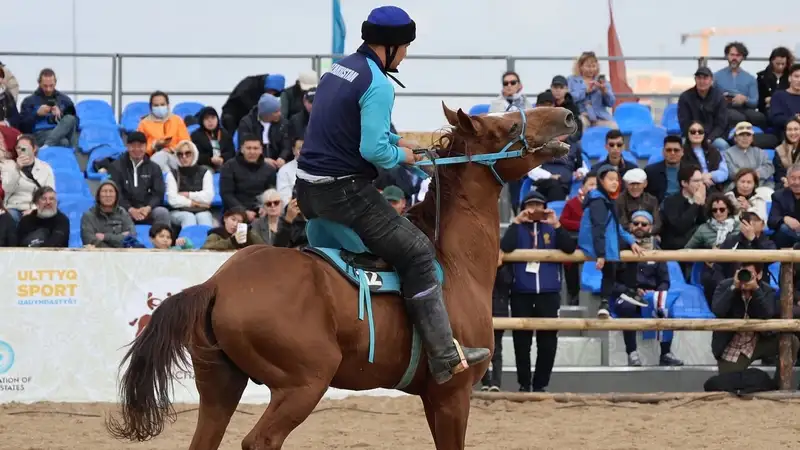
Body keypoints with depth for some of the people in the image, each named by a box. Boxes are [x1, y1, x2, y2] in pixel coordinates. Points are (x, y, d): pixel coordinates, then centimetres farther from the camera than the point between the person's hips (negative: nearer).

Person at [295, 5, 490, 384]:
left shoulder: (338, 70, 13)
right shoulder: (378, 85, -16)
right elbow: (373, 149, -22)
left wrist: (395, 141, 18)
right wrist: (401, 156, -3)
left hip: (309, 189, 10)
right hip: (344, 191, -10)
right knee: (417, 251, -6)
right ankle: (445, 357, -10)